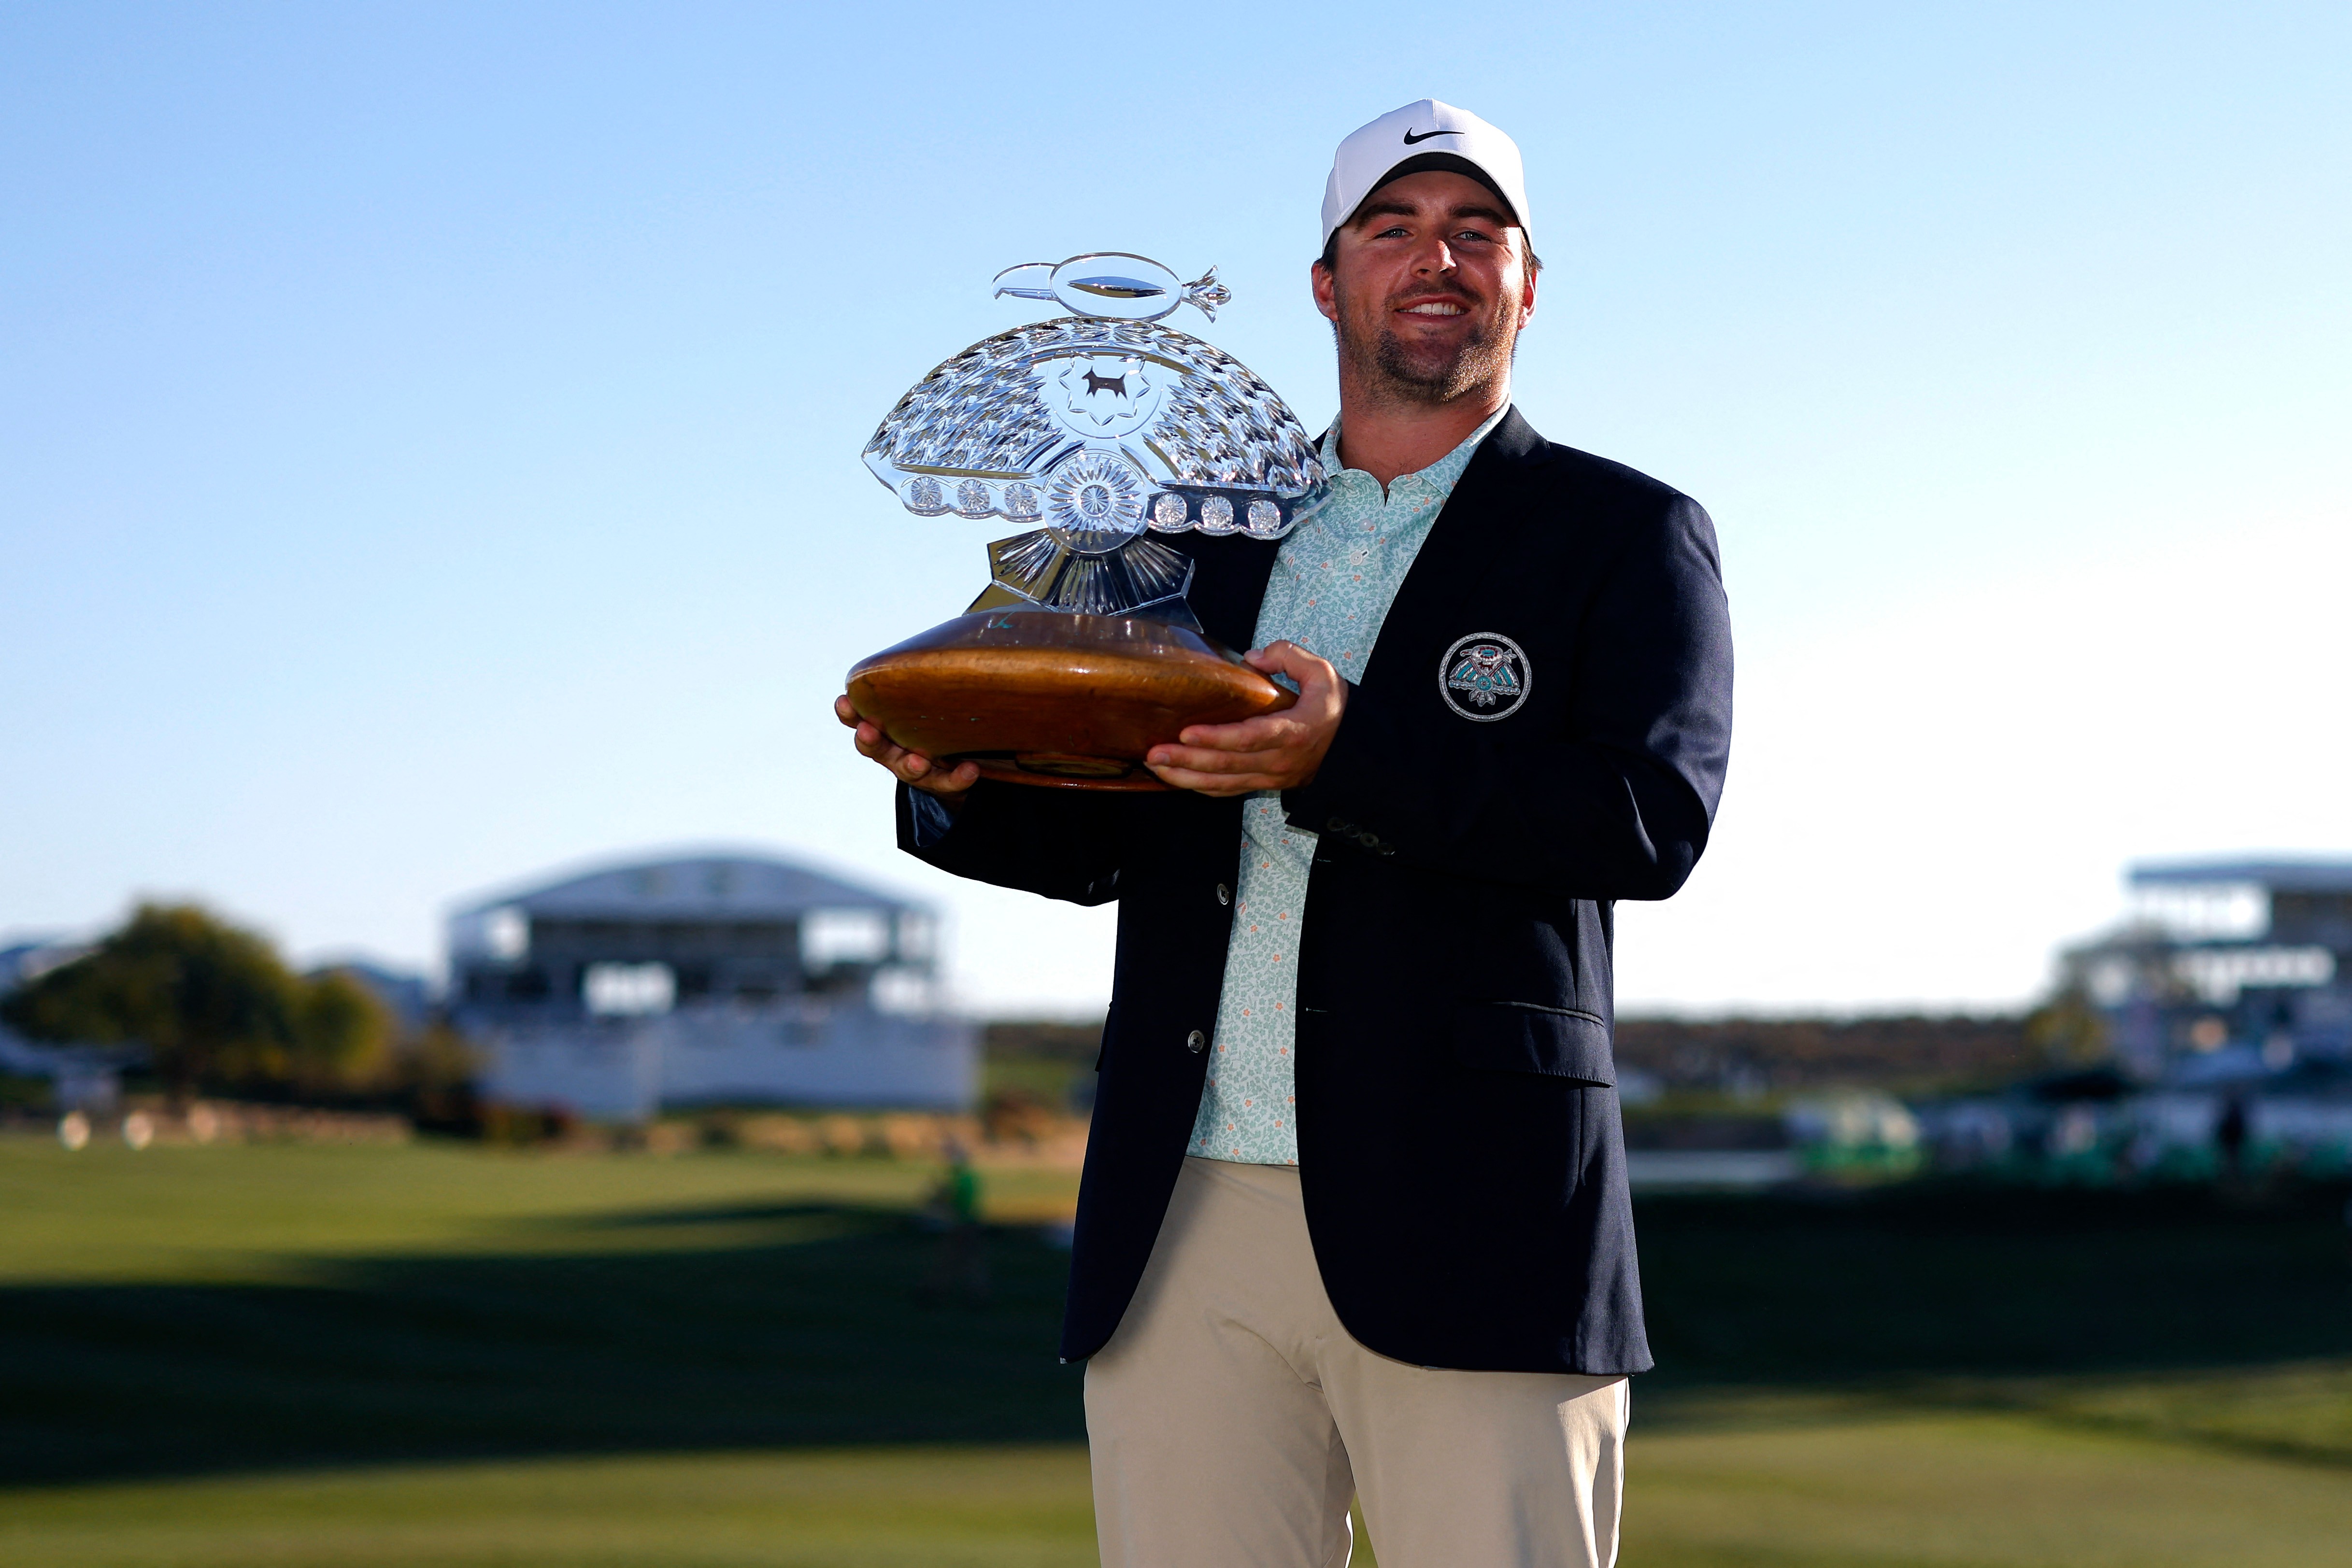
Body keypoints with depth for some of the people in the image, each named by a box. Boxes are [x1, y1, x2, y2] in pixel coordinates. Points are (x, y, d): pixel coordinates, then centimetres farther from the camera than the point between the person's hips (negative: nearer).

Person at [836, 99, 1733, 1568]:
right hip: (1183, 1231, 4)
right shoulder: (1206, 533, 19)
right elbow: (1094, 842, 19)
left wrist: (1348, 757, -23)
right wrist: (962, 771, -5)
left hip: (1466, 1227, -3)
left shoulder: (1627, 537, 7)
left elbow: (1654, 812, -10)